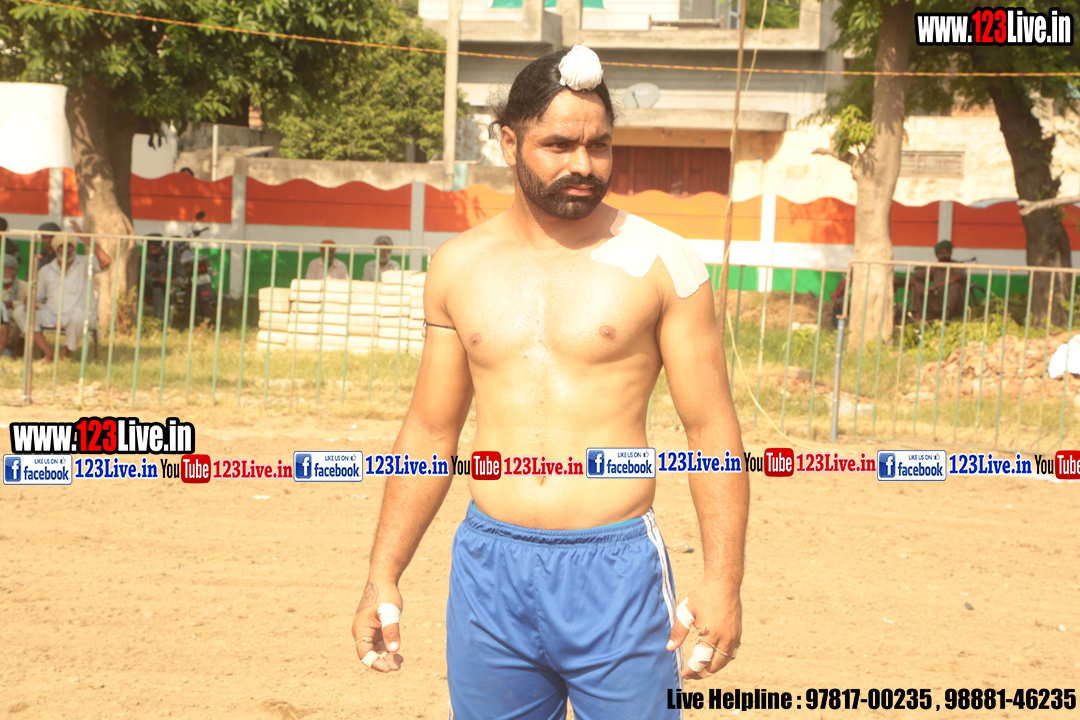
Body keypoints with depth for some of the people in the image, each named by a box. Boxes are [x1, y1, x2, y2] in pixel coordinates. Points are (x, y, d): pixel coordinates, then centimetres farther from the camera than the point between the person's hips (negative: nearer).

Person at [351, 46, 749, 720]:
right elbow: (430, 432, 14)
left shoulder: (659, 261, -2)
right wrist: (383, 578, 11)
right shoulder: (458, 266, 8)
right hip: (490, 570, 3)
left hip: (617, 571, -3)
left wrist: (723, 580, -10)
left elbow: (712, 429, -2)